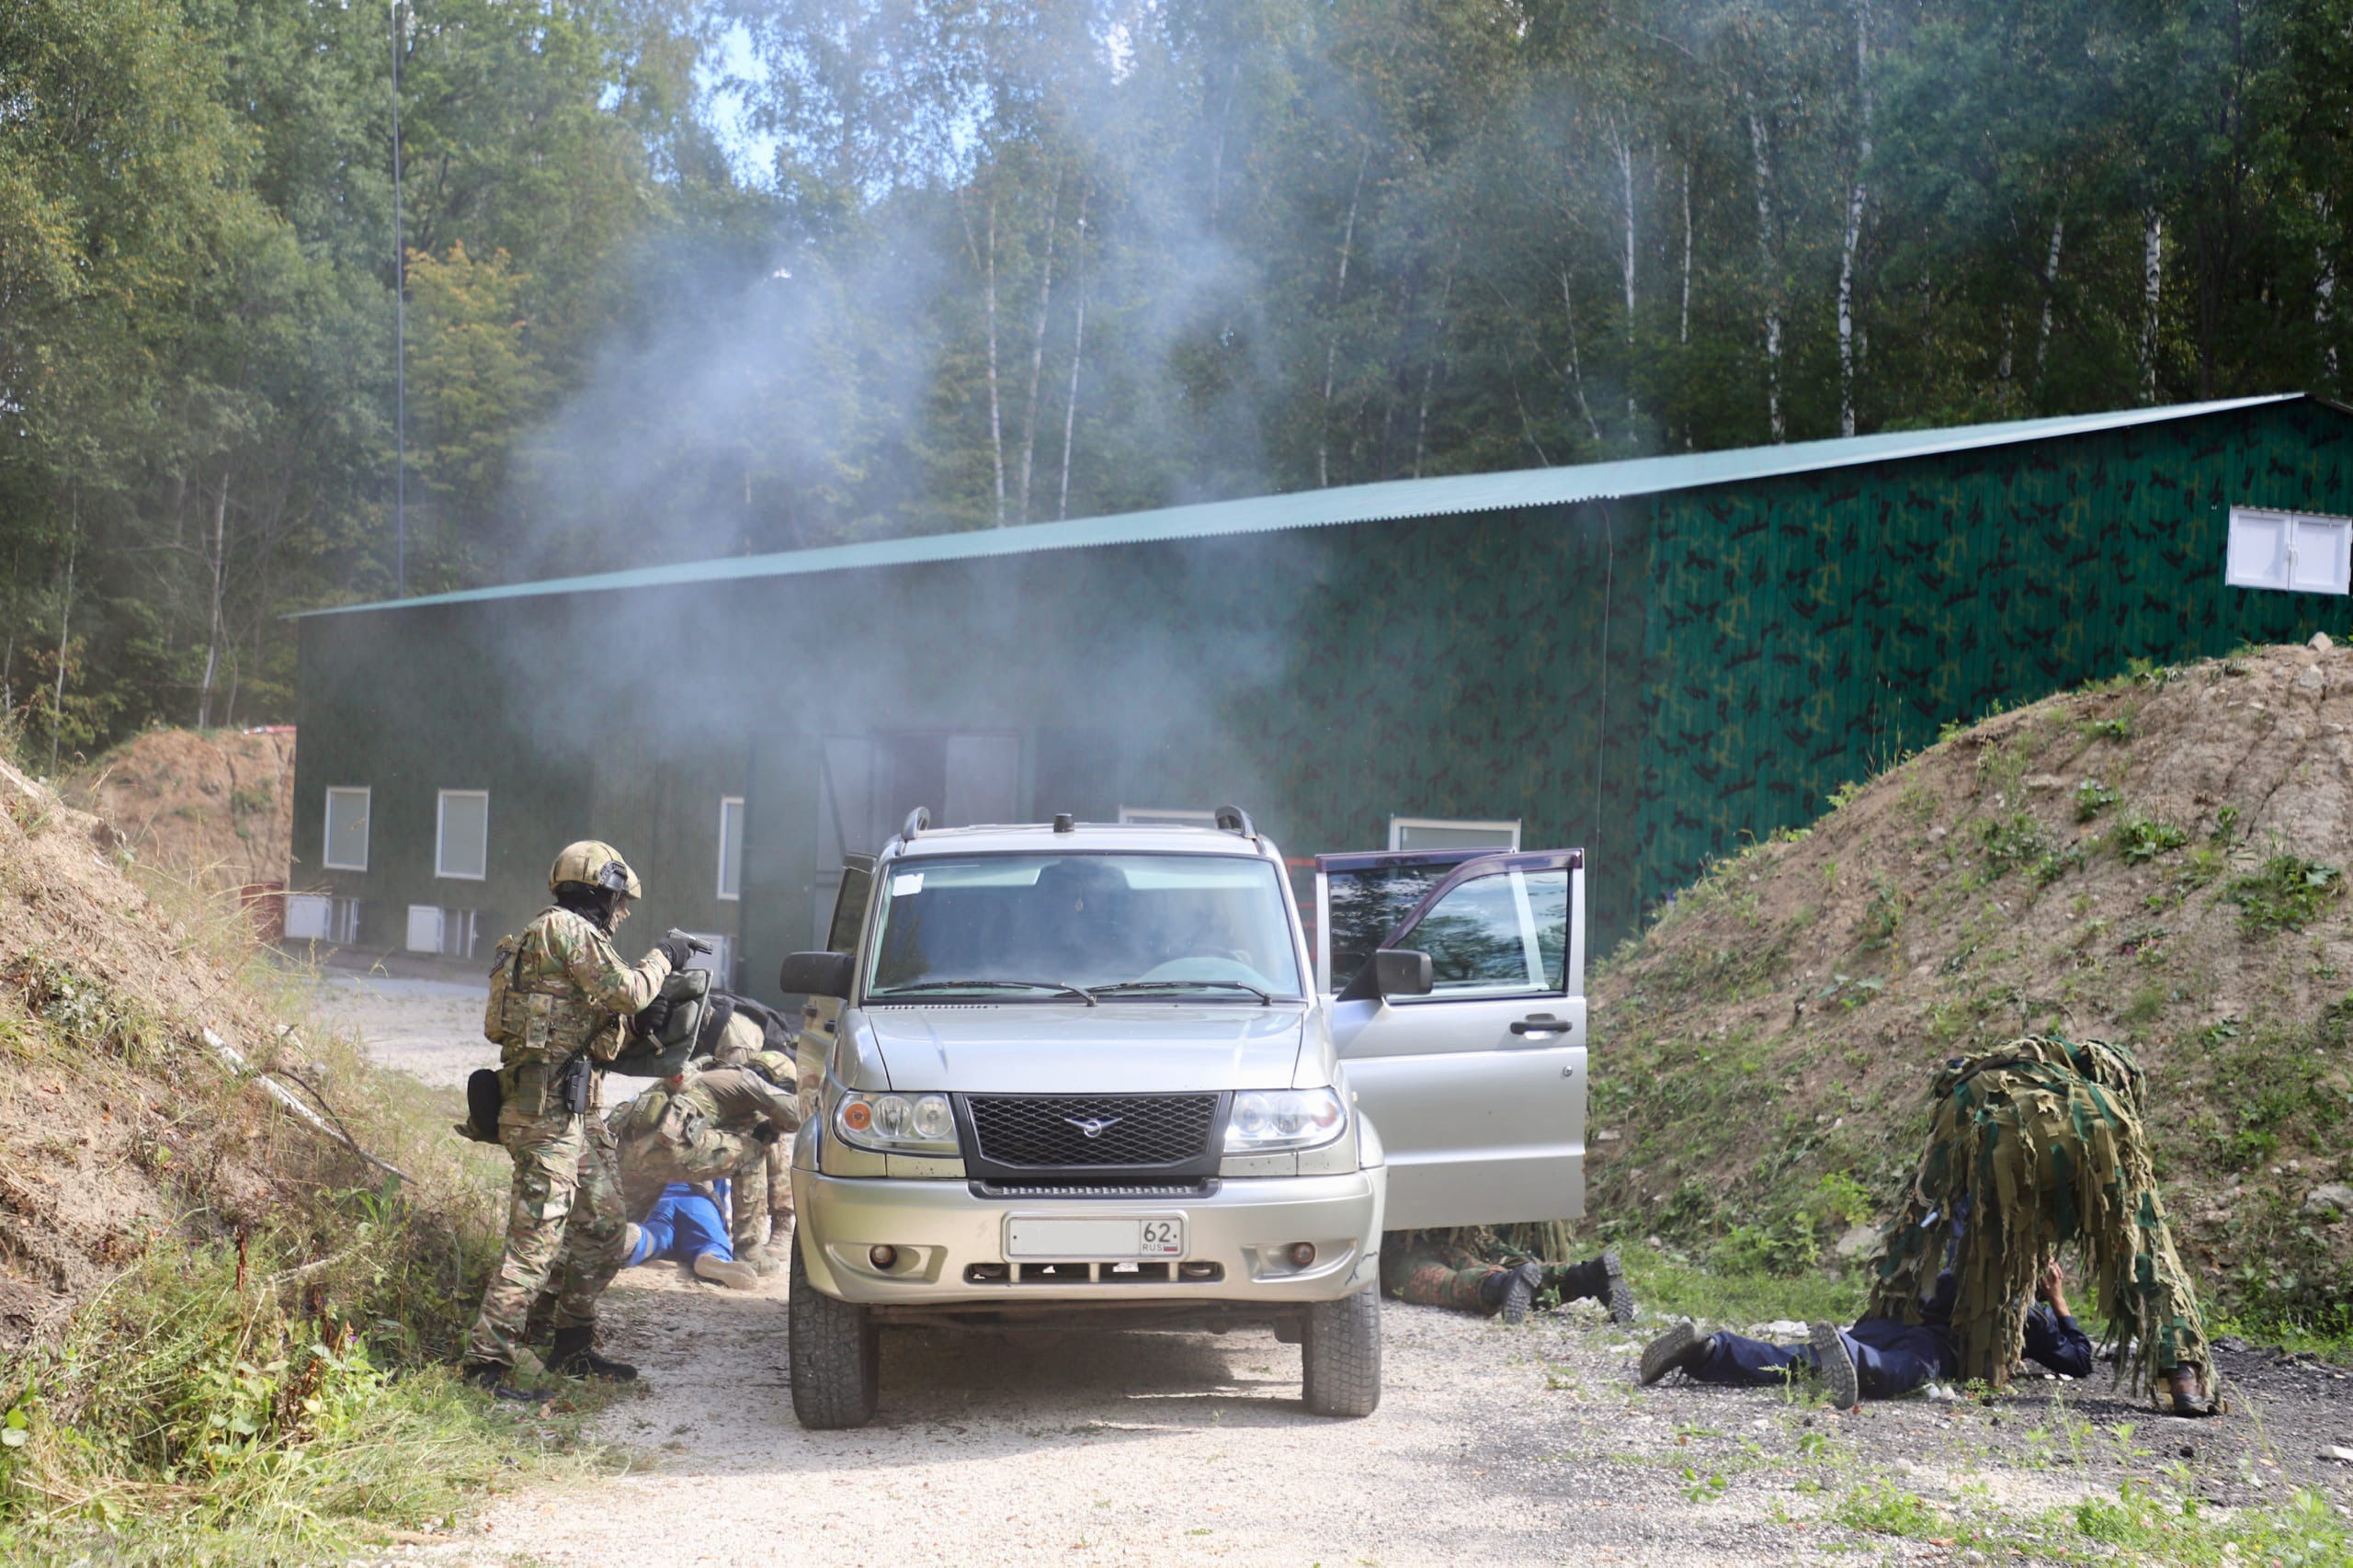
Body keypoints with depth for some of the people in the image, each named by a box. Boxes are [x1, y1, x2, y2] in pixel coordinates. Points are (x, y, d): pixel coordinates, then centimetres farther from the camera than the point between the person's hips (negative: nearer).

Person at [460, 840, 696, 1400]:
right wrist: (660, 958, 1)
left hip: (578, 1113, 11)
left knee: (602, 1227, 15)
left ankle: (573, 1348, 25)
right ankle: (486, 1362, -11)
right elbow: (624, 993, -15)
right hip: (547, 1108, -11)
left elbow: (605, 1007, 25)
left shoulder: (566, 931, 21)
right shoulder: (567, 929, -10)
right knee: (537, 1238, -12)